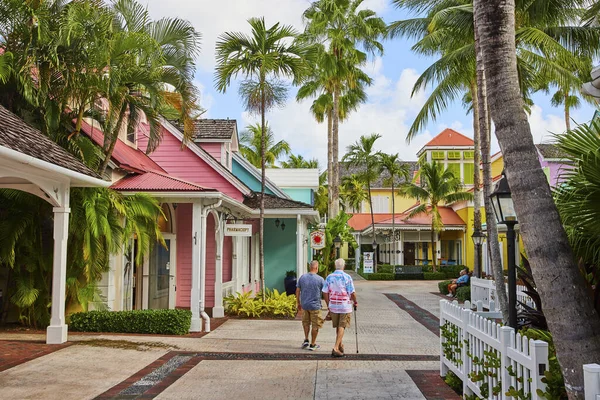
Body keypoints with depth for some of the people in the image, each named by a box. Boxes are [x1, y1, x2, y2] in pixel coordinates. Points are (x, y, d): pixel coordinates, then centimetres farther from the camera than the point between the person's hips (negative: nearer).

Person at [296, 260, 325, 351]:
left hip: (304, 305, 4)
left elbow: (297, 291, 4)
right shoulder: (320, 279, -10)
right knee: (315, 325, 9)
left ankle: (306, 340, 19)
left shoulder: (302, 277, 0)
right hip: (315, 305, -4)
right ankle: (312, 344, 16)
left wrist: (298, 303, 16)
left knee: (306, 322, 24)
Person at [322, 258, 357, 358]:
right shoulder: (347, 277, -10)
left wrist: (328, 304, 13)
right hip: (345, 306, -4)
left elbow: (325, 292, 2)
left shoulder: (329, 277, 1)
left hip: (333, 306, 4)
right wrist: (355, 302, 8)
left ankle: (340, 345, 29)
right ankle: (336, 348, -9)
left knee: (337, 327, 17)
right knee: (342, 327, 0)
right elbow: (352, 293, -9)